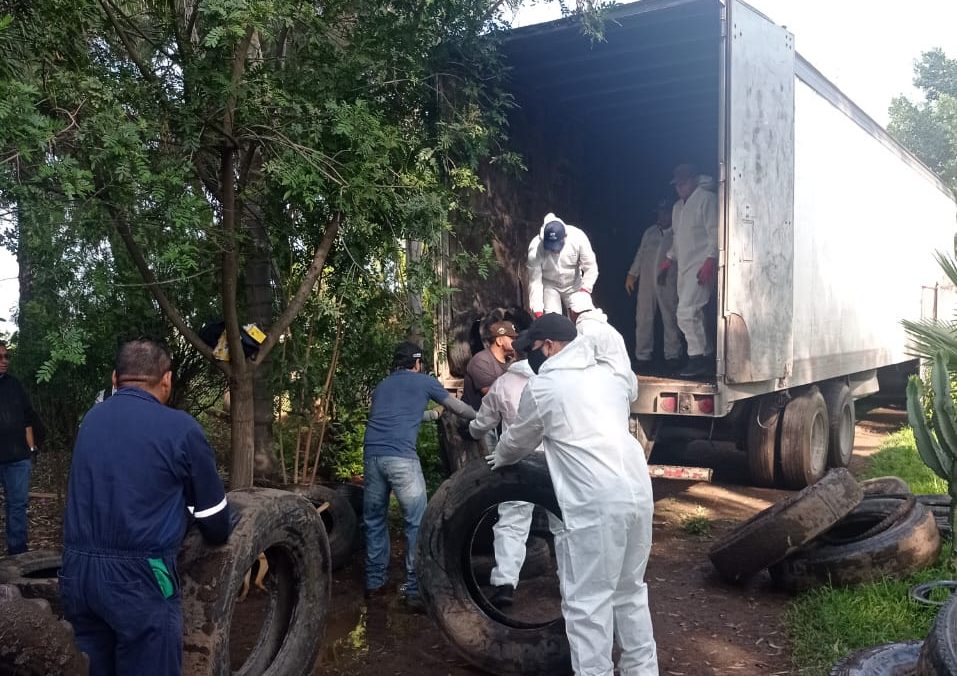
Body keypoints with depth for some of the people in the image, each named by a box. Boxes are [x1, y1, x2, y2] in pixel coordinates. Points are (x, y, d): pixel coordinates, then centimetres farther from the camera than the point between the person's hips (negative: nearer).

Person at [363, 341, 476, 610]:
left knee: (374, 520, 16)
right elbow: (458, 408, 23)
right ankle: (415, 590, -1)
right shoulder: (424, 381, 13)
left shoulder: (382, 384, 27)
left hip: (372, 454, 6)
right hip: (401, 456, -6)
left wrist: (431, 414, 55)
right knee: (417, 523, 0)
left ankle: (374, 582, 24)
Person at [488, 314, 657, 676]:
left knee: (588, 603, 1)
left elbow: (519, 440, 14)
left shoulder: (542, 386, 0)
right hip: (638, 493, 8)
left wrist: (500, 458, 35)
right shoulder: (608, 377, 19)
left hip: (595, 505, -8)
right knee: (630, 592, 20)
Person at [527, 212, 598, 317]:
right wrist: (538, 311, -28)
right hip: (550, 285, -1)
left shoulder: (578, 237, -29)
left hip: (574, 285, 2)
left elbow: (590, 267, -19)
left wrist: (584, 289, -33)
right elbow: (535, 281, -24)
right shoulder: (535, 248, -30)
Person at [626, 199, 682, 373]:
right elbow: (640, 253, 19)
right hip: (646, 282, 4)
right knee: (644, 319, 2)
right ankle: (643, 357, 7)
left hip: (668, 283, -4)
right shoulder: (650, 232, 17)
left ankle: (672, 356, 4)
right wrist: (632, 274, 13)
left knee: (670, 320, -3)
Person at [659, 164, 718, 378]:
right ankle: (708, 355, 17)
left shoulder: (707, 199, -6)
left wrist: (710, 261, -21)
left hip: (701, 267, -9)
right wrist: (669, 260, 20)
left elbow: (715, 233, -13)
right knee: (693, 315, 9)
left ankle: (698, 358, -10)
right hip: (684, 268, 9)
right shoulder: (678, 206, 20)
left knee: (687, 312, -17)